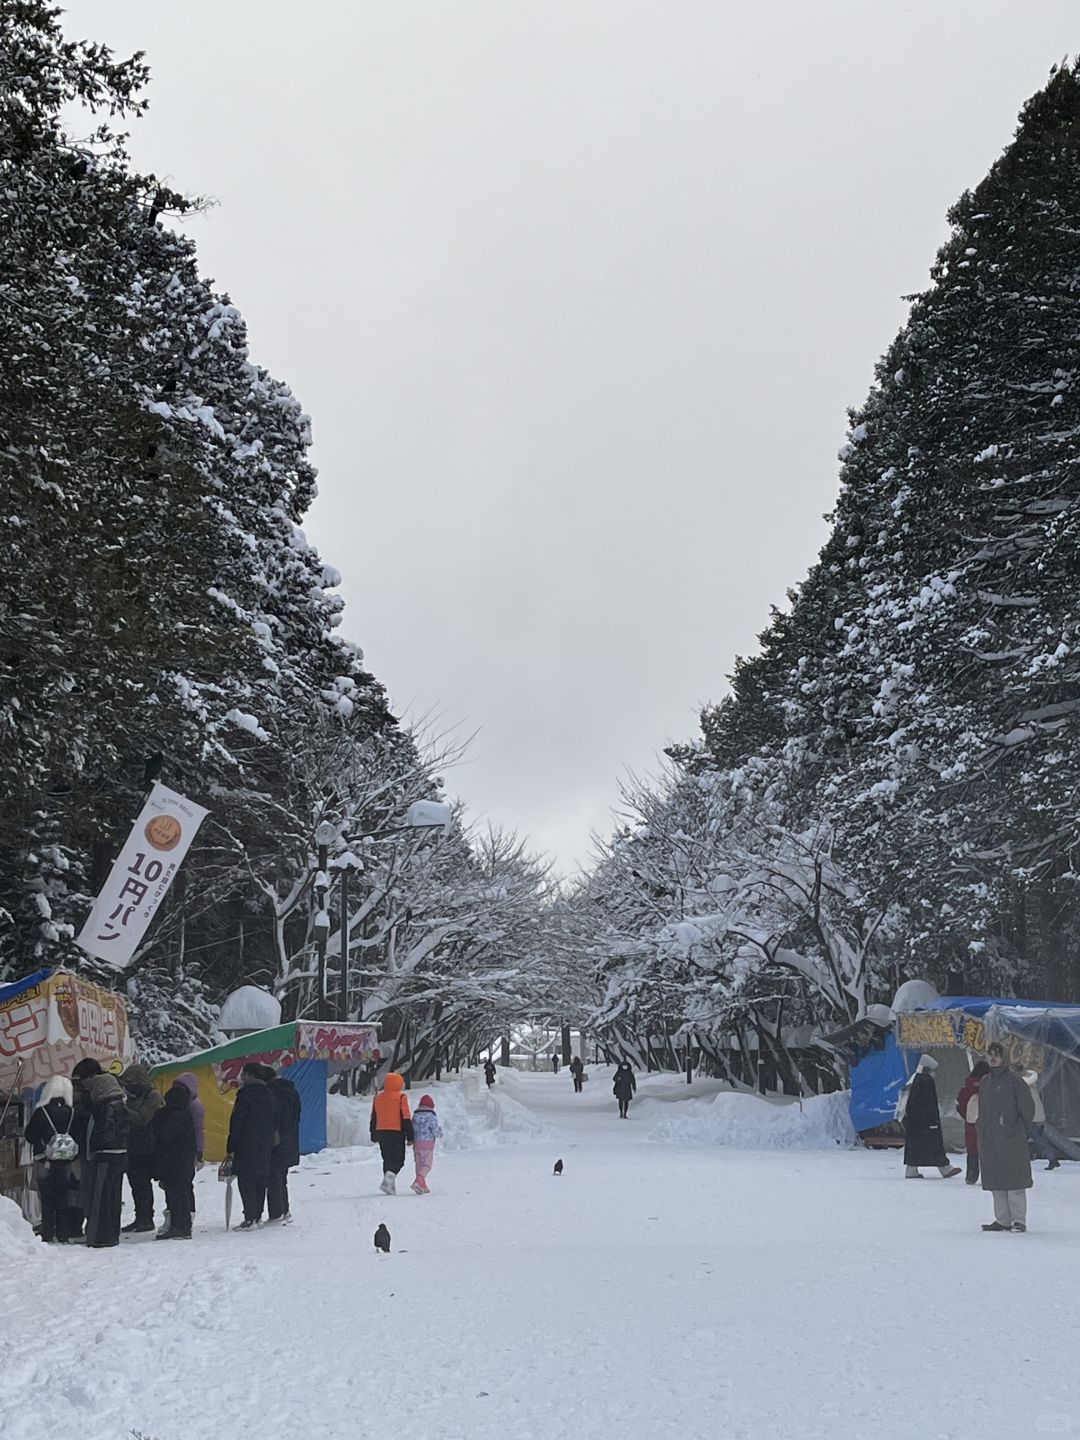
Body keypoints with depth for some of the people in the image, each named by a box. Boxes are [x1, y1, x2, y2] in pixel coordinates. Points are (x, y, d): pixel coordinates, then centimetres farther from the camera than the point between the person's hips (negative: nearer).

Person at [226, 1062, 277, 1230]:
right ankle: (257, 1215, 18)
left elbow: (236, 1123, -13)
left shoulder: (245, 1095, -13)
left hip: (247, 1147, -8)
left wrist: (231, 1148, -9)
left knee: (246, 1181, -4)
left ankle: (250, 1218, -7)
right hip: (265, 1147, 8)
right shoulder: (268, 1095, 12)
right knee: (260, 1181, 13)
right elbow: (274, 1121, 16)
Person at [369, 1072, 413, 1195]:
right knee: (398, 1159, 0)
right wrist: (410, 1137, -5)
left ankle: (390, 1186, 13)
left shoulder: (378, 1097, 10)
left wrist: (374, 1136, 23)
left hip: (381, 1133, 5)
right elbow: (406, 1118, -8)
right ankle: (387, 1181, -21)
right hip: (397, 1133, -5)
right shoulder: (400, 1097, -7)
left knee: (387, 1159, 15)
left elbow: (373, 1118, 15)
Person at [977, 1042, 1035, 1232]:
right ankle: (1002, 1220, 13)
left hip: (1011, 1139, -6)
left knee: (1014, 1179, -6)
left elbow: (1028, 1106, -4)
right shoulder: (985, 1081, 14)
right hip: (989, 1141, 7)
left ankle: (1019, 1220, 0)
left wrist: (1020, 1131, -1)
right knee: (995, 1180, 8)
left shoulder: (1013, 1079, -6)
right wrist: (982, 1128, 13)